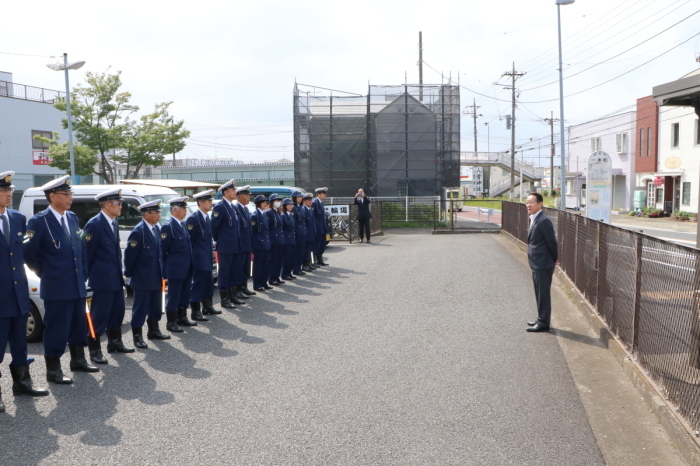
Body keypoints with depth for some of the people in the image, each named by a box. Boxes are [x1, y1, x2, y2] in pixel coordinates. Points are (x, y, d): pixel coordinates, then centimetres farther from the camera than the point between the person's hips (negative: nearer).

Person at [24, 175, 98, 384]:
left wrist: (83, 272, 10)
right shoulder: (39, 221, -13)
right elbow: (29, 254, -9)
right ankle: (53, 370, 11)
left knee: (79, 325, 17)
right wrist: (44, 272, -2)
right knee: (56, 329, 0)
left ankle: (78, 360, 32)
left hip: (77, 285, 7)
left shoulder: (73, 218, 10)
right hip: (56, 287, -7)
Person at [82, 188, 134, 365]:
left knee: (117, 312, 17)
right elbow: (86, 253, -14)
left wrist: (119, 272, 15)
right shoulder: (94, 224, -16)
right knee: (99, 315, -1)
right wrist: (88, 276, -10)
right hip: (102, 279, -9)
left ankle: (115, 343, 31)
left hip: (116, 278, 9)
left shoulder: (114, 223, 10)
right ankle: (95, 350, 8)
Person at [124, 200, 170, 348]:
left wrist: (161, 272, 14)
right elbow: (129, 254, -16)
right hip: (142, 278, -8)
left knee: (155, 306, 18)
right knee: (140, 308, 1)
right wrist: (128, 274, -9)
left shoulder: (156, 228, 8)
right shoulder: (138, 231, -18)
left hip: (156, 277, 8)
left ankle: (154, 331, 32)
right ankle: (137, 337, 10)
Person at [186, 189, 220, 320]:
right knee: (198, 284, -3)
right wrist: (191, 257, -14)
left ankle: (207, 307, 28)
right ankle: (196, 312, 4)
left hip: (207, 259, 9)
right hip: (198, 260, -9)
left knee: (208, 283, 16)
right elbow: (188, 240, -15)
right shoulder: (193, 219, -15)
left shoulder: (207, 217, 12)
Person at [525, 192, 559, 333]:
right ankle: (541, 320, 30)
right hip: (536, 264, 10)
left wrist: (554, 259, -4)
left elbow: (552, 242, -17)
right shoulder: (533, 219, 11)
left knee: (543, 294, -1)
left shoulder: (543, 221, -19)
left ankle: (543, 323, 7)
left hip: (543, 264, -10)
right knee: (539, 294, 18)